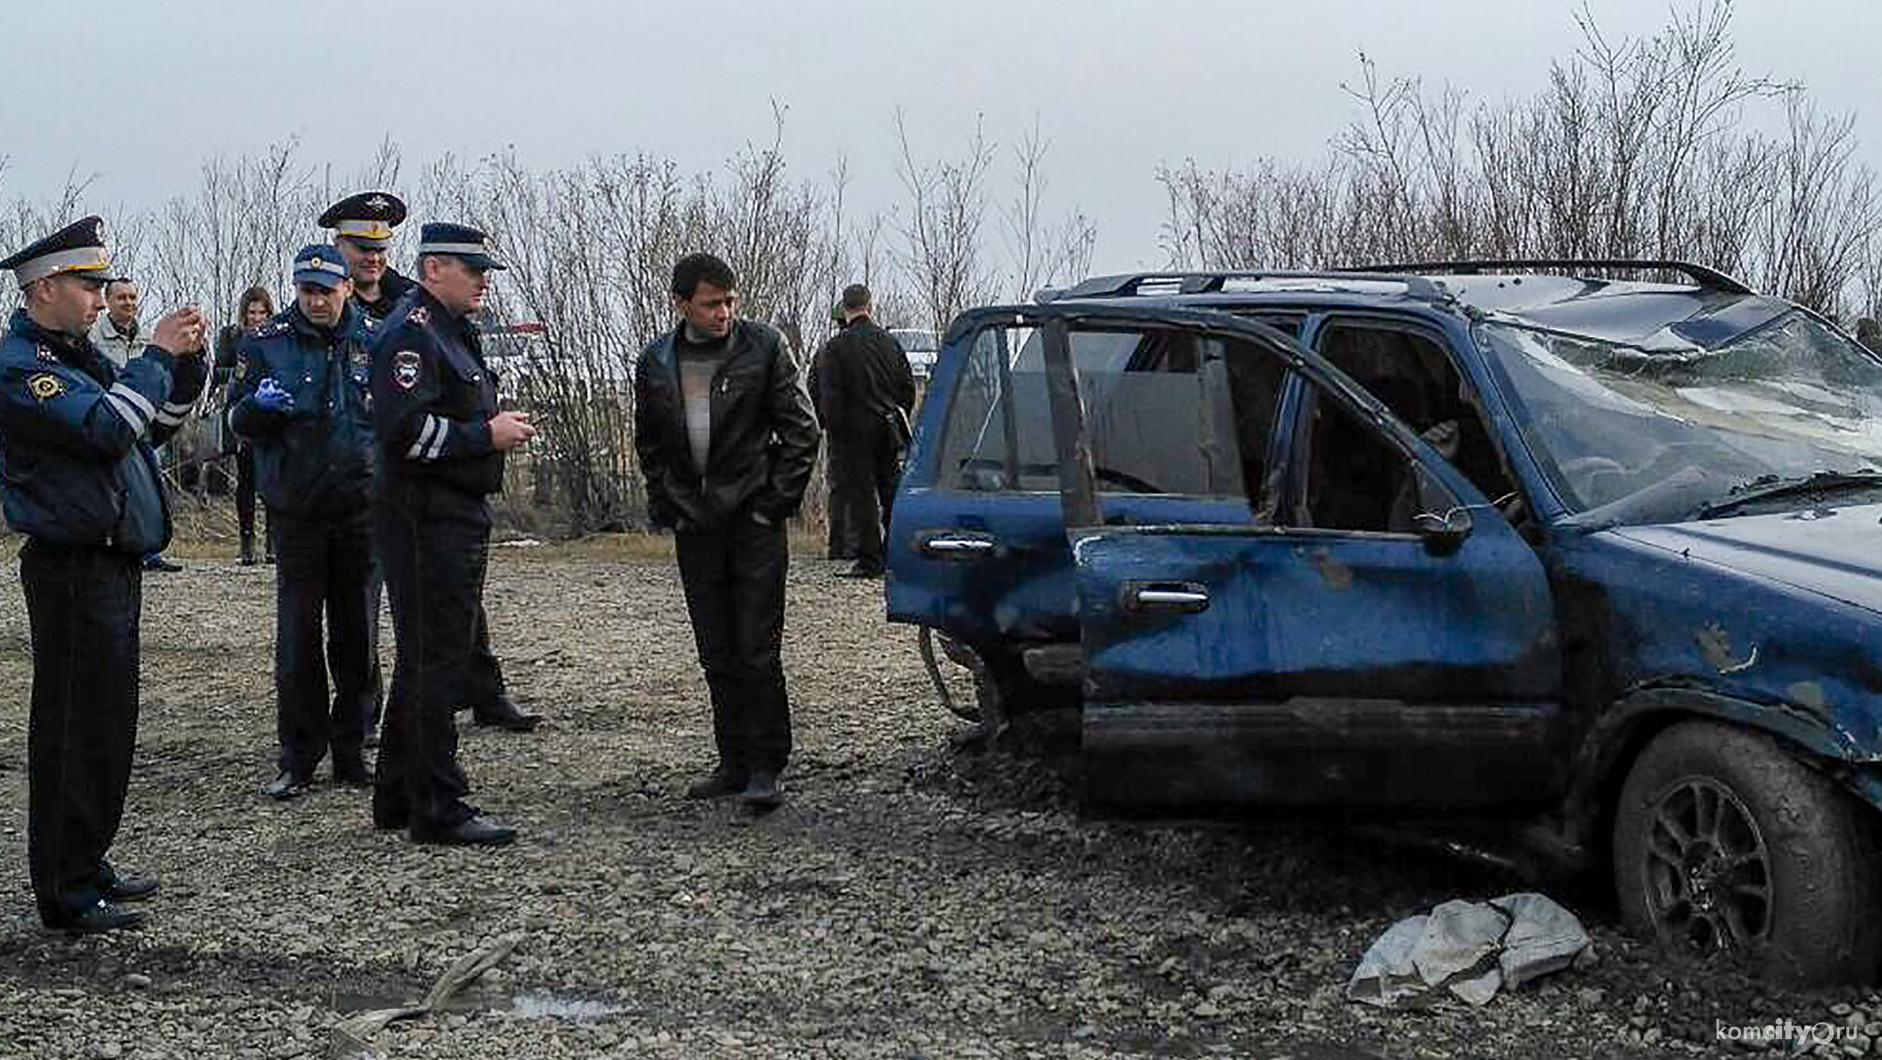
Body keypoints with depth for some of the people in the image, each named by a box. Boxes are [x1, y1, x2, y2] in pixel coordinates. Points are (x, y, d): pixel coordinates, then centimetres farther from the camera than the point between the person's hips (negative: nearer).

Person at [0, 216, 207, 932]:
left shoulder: (77, 353, 16)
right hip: (73, 570, -10)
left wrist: (187, 362, 6)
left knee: (106, 724, 15)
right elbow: (108, 427, -25)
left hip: (111, 563, 10)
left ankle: (85, 865, 26)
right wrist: (158, 355, -15)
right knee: (75, 728, -6)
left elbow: (157, 425, 21)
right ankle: (66, 894, 1)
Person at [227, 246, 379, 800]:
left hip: (360, 506, 1)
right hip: (296, 509, -1)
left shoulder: (372, 341, 6)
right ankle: (298, 759, 9)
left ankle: (350, 750, 19)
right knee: (297, 637, 0)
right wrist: (260, 406, -18)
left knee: (357, 634, 8)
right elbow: (236, 419, 4)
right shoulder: (265, 343, 2)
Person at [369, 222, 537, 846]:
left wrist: (498, 429, 13)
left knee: (425, 659, 16)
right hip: (426, 518, -11)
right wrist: (486, 434, -18)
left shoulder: (451, 330, 20)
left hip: (455, 517, 11)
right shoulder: (411, 332, -14)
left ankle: (399, 797, 25)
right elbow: (403, 430, -25)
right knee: (435, 663, -7)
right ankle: (438, 810, -1)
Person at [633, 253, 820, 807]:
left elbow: (801, 429, -1)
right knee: (717, 653, 9)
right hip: (694, 527, 4)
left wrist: (777, 500, -6)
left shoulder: (764, 348, -4)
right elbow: (649, 444, 19)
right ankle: (734, 760, 18)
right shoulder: (656, 362, 6)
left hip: (754, 519, -4)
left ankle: (766, 766, 1)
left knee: (757, 650, -6)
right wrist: (663, 505, 9)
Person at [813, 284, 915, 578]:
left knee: (860, 494, -1)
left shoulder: (835, 347, -9)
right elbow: (908, 386, 11)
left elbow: (829, 396, -12)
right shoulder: (888, 341, 7)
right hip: (889, 428, 5)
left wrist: (833, 429, -3)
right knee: (892, 491, 12)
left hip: (855, 431, -5)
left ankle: (869, 560, -2)